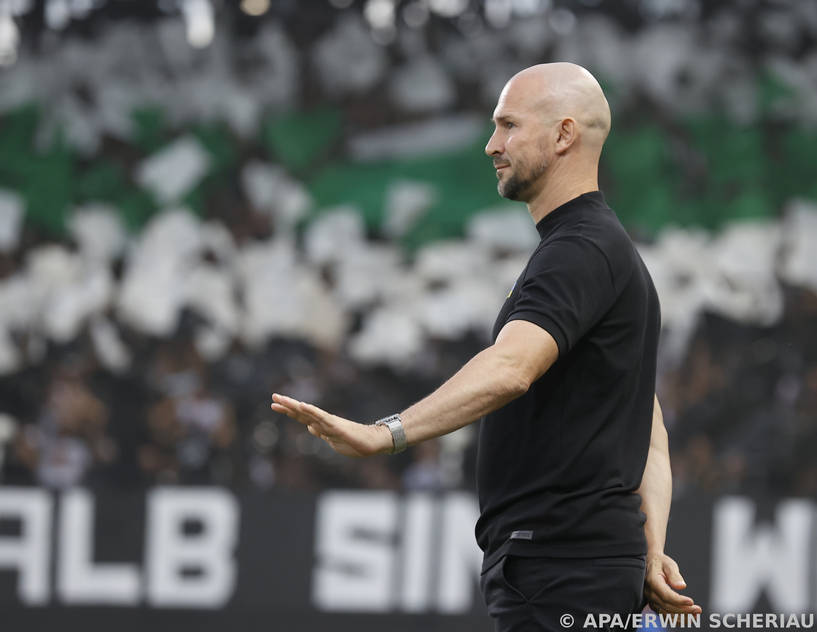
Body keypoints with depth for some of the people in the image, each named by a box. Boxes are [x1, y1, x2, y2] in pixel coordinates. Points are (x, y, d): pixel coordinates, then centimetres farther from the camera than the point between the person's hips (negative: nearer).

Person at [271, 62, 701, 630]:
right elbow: (651, 435, 21)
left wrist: (386, 433, -43)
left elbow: (509, 368, -33)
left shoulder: (580, 252, -14)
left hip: (559, 578, -11)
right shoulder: (614, 252, 20)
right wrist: (652, 551, 12)